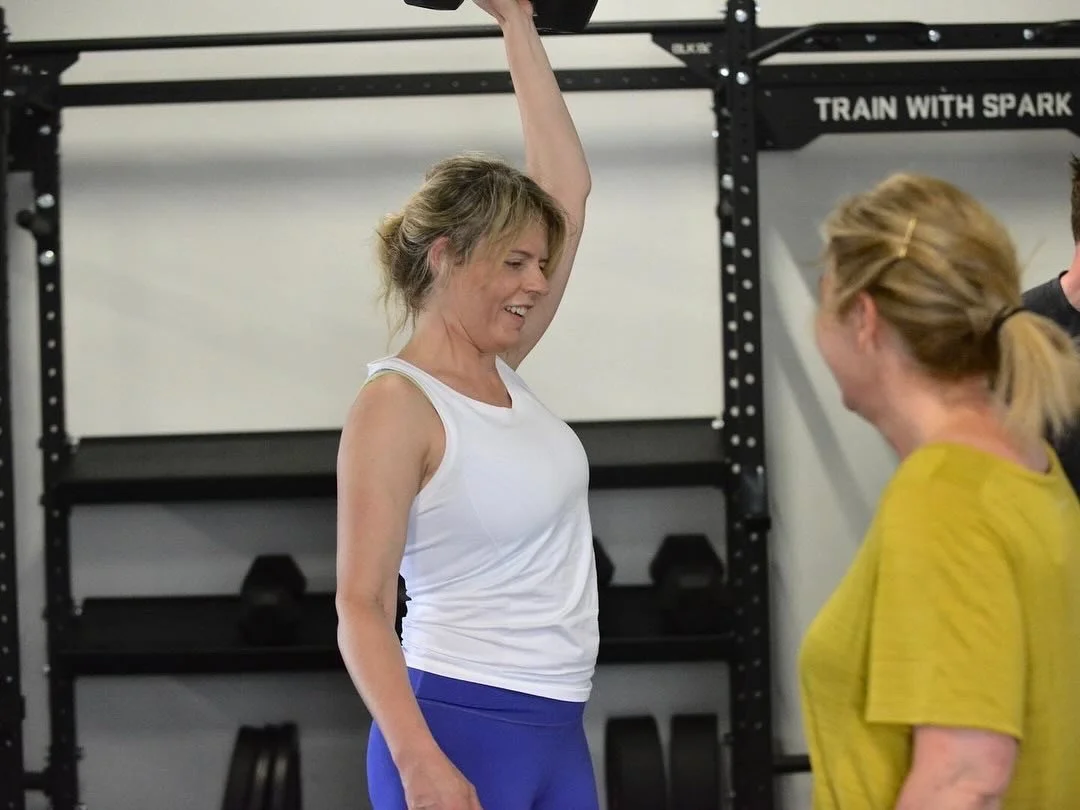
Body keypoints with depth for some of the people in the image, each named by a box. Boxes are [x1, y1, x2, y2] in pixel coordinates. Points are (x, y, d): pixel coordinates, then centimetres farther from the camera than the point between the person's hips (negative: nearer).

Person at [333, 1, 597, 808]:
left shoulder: (500, 370, 11)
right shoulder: (395, 405, -11)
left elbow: (569, 188, 16)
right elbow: (361, 607, -14)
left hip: (556, 734, 9)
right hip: (458, 731, -9)